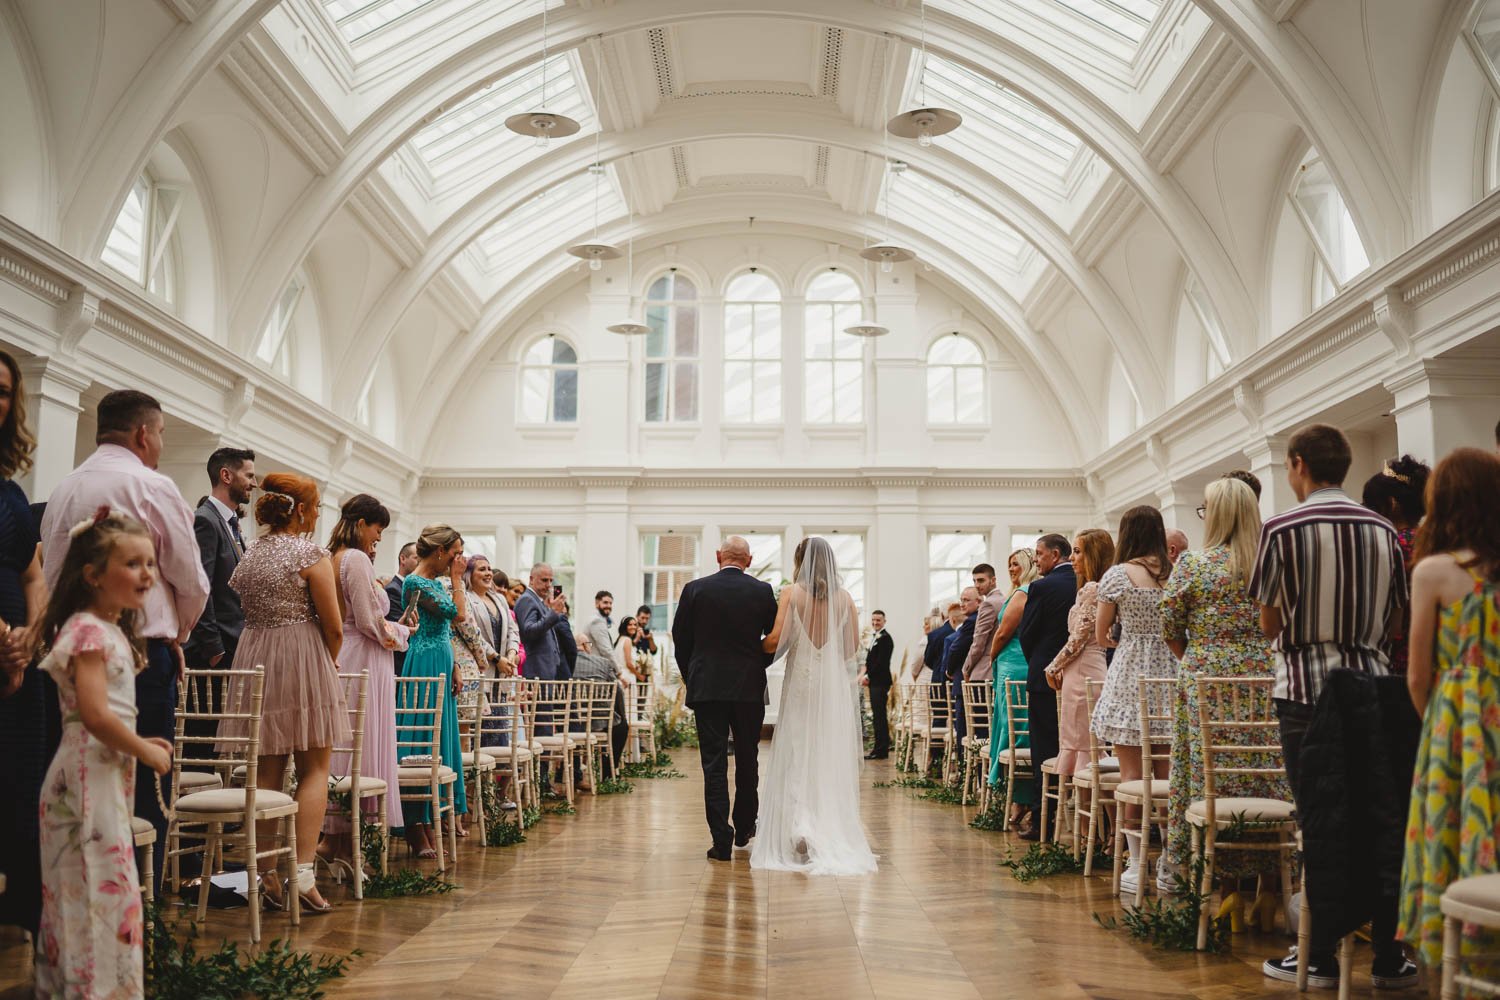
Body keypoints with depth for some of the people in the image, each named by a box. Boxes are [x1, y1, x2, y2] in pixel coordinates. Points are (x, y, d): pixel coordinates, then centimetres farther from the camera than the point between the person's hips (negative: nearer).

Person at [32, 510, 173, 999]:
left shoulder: (112, 630, 15)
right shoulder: (89, 631, -16)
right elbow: (94, 714, -24)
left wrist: (137, 743, 8)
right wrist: (144, 752, -12)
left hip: (107, 773, 10)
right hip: (88, 776, -10)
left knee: (90, 889, 15)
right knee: (100, 889, -6)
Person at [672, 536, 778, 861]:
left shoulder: (695, 589, -3)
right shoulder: (763, 591, -1)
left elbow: (680, 639, 2)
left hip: (707, 688, -1)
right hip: (750, 688, 1)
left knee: (714, 763, 0)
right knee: (748, 760, 16)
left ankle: (721, 839, -3)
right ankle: (744, 828, 29)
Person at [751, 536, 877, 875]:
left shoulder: (791, 593, -5)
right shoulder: (844, 597, 2)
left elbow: (776, 639, -12)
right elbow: (854, 646, 5)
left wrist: (754, 648, 8)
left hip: (801, 681, -2)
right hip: (835, 684, 2)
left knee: (797, 758, 3)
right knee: (831, 759, 9)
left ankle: (801, 826, -14)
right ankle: (833, 832, 15)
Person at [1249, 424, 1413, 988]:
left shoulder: (1283, 529, -7)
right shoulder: (1382, 530, 5)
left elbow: (1269, 624, -2)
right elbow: (1394, 620, 11)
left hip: (1307, 690, -3)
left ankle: (1319, 958, 9)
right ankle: (1389, 956, 15)